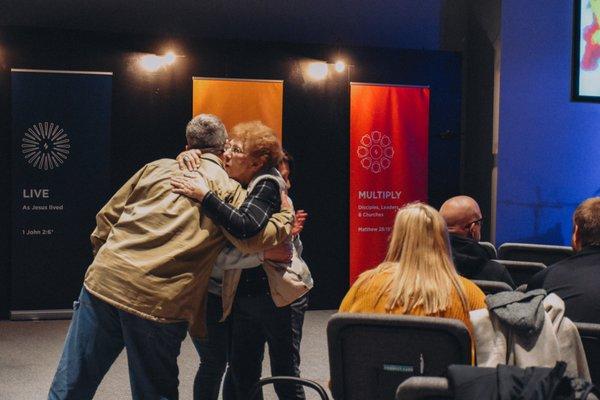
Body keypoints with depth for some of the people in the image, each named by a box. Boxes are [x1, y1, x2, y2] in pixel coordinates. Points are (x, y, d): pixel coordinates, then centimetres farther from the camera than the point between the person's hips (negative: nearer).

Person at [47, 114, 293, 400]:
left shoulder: (158, 168, 16)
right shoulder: (229, 189, 8)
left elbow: (108, 215, 17)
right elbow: (252, 239, -8)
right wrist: (286, 216, 9)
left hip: (104, 280, 3)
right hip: (160, 305, -2)